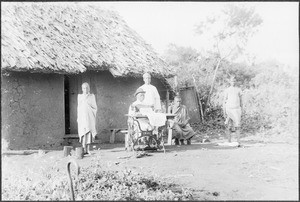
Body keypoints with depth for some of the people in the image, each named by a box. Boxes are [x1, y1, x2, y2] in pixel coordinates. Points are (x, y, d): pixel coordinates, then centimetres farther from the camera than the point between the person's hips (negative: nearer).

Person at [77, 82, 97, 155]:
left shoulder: (92, 96, 5)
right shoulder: (80, 96, 9)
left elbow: (95, 107, 6)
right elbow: (78, 107, 13)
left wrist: (89, 103, -9)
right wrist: (78, 117, 9)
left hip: (90, 117, 0)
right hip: (82, 117, 0)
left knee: (89, 132, -3)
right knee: (83, 133, -7)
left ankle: (88, 149, 5)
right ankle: (84, 149, -6)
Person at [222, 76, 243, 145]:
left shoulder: (239, 90, 10)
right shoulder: (227, 90, 5)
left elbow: (241, 101, 14)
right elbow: (224, 101, 4)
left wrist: (241, 111, 9)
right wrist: (224, 112, -4)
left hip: (237, 109, 0)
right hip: (229, 109, 0)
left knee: (237, 126, -10)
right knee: (228, 127, 0)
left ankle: (238, 141, -10)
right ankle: (229, 141, 8)